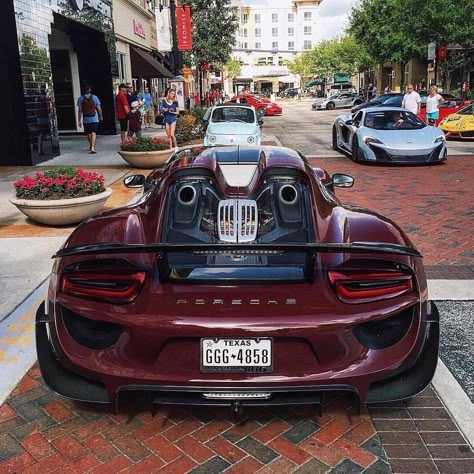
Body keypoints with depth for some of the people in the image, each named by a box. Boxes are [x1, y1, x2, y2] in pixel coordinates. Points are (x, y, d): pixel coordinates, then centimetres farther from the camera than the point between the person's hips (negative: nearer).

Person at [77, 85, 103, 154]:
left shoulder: (81, 98, -2)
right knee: (93, 133, -6)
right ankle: (92, 147, -20)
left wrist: (79, 120, 1)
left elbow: (79, 110, -3)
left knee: (88, 133, 16)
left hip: (86, 119, 2)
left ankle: (91, 146, 33)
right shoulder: (94, 97, -4)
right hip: (94, 118, -2)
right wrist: (100, 116, 15)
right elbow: (99, 108, -1)